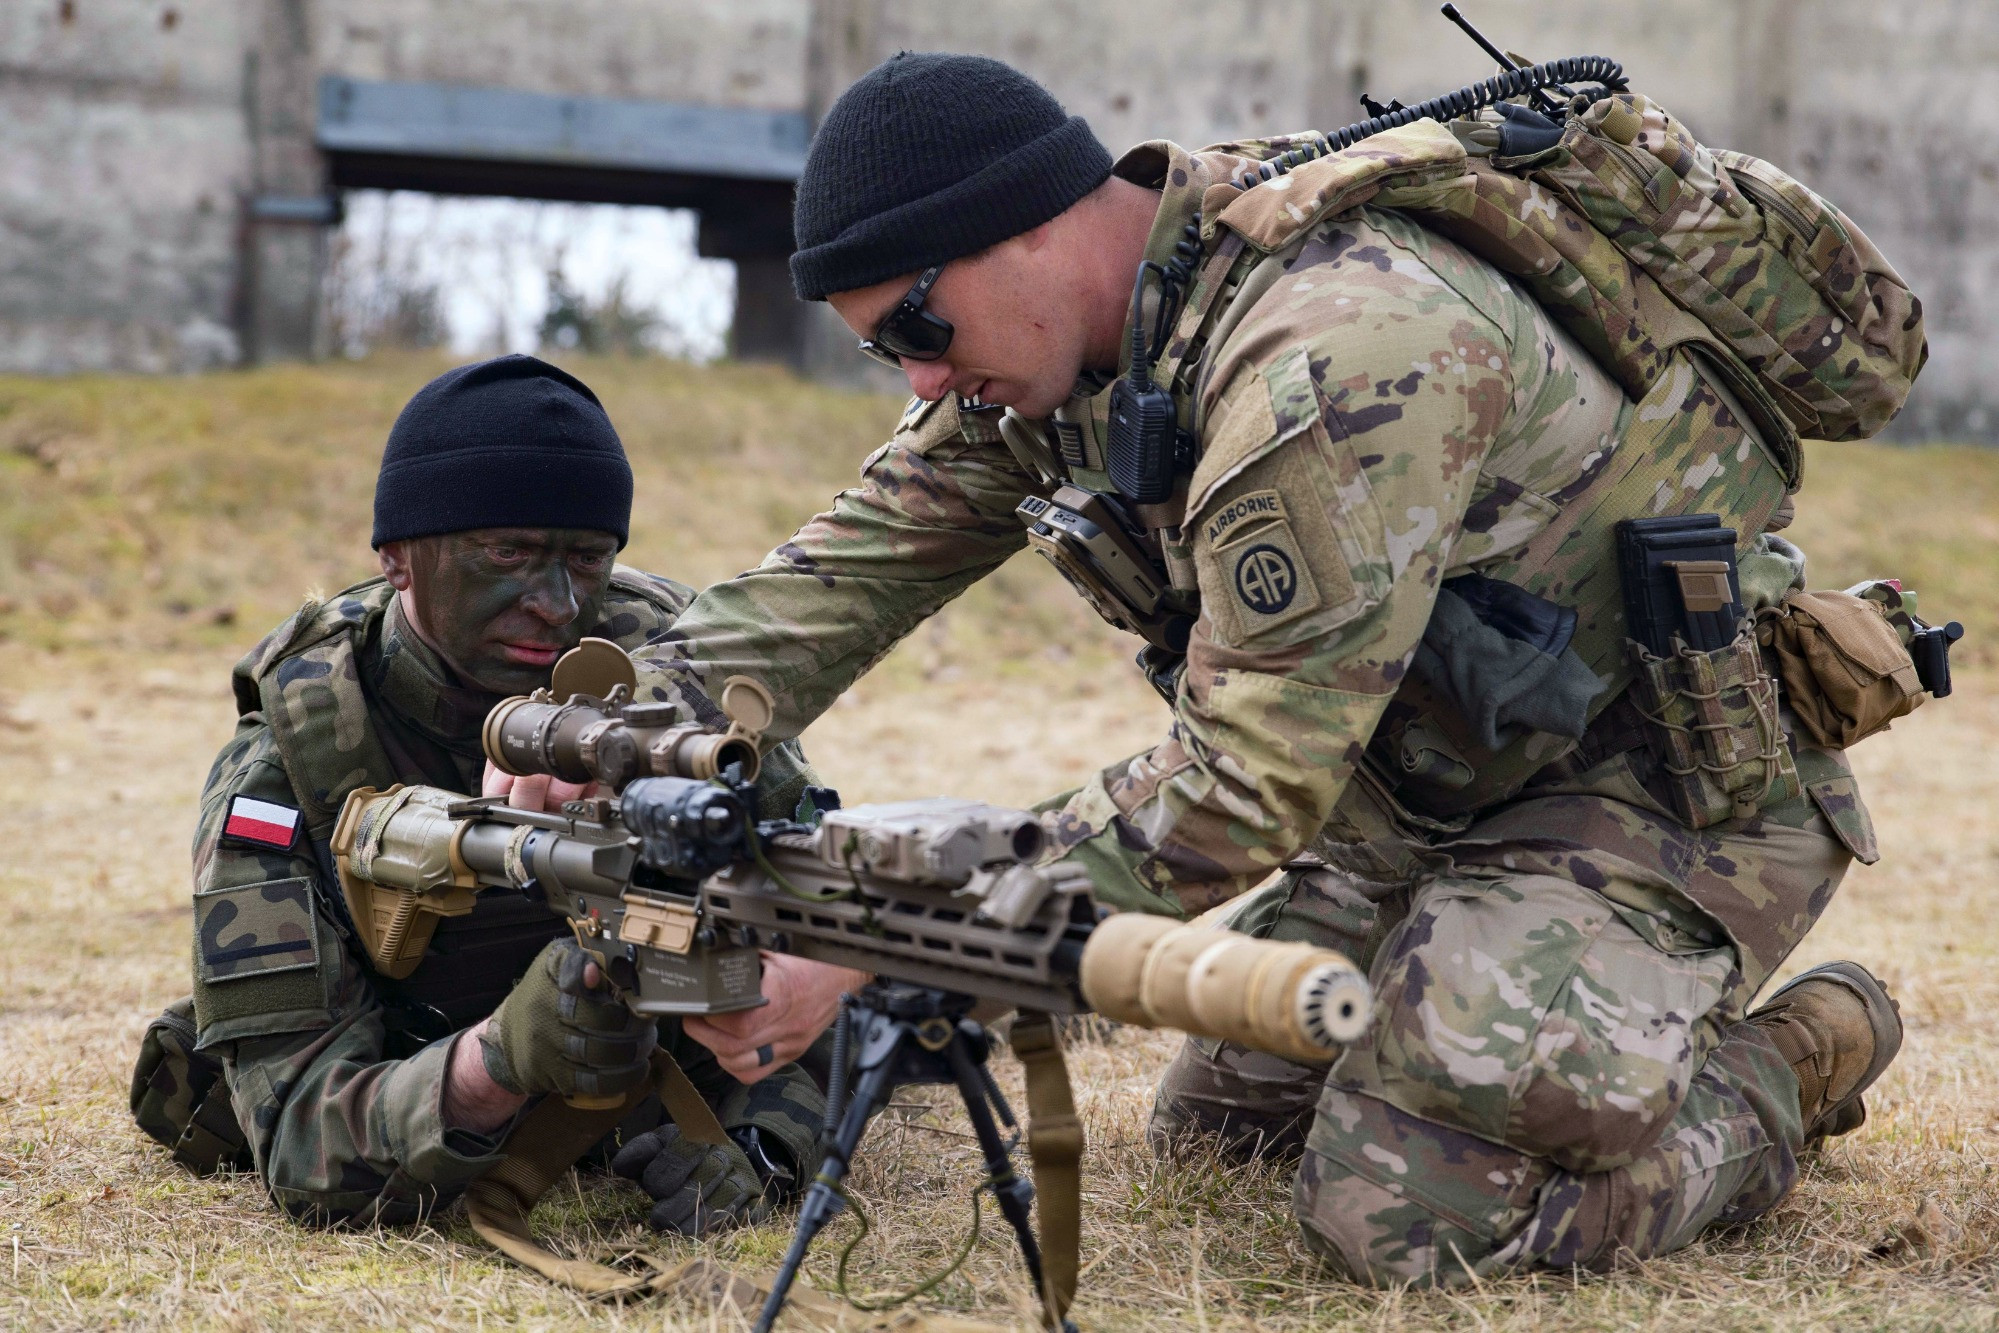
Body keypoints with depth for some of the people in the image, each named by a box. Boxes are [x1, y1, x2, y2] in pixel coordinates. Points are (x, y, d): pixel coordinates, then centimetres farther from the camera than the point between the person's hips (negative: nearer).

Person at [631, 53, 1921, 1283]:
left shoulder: (1339, 356, -32)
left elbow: (1249, 780, -31)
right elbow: (859, 561, 1)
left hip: (1678, 780, -9)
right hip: (1459, 778, 9)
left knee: (1405, 1206, -20)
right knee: (1216, 1127, 14)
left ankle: (1778, 1085, 3)